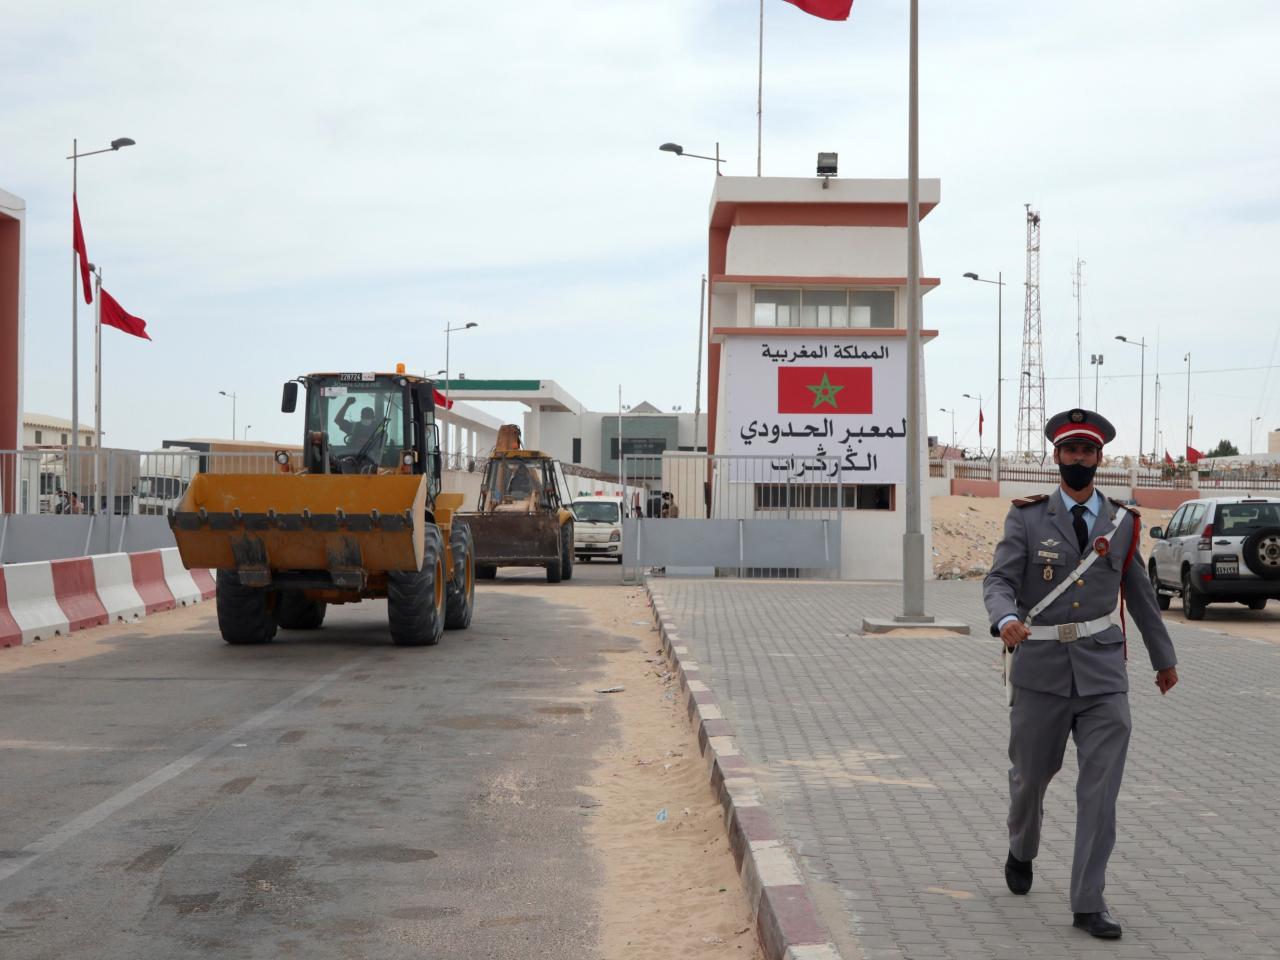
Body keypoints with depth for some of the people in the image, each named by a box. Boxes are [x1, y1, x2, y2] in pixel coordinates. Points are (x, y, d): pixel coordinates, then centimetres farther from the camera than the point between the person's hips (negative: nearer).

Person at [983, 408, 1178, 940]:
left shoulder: (1121, 522, 7)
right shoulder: (1027, 518, -1)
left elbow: (1139, 593, 17)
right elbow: (998, 581, -10)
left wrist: (1163, 657, 26)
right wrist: (1006, 619, -33)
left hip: (1103, 671, 1)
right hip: (1041, 668, -1)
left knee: (1101, 787, -6)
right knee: (1030, 775, 14)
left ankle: (1088, 902, 0)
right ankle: (1021, 852, 44)